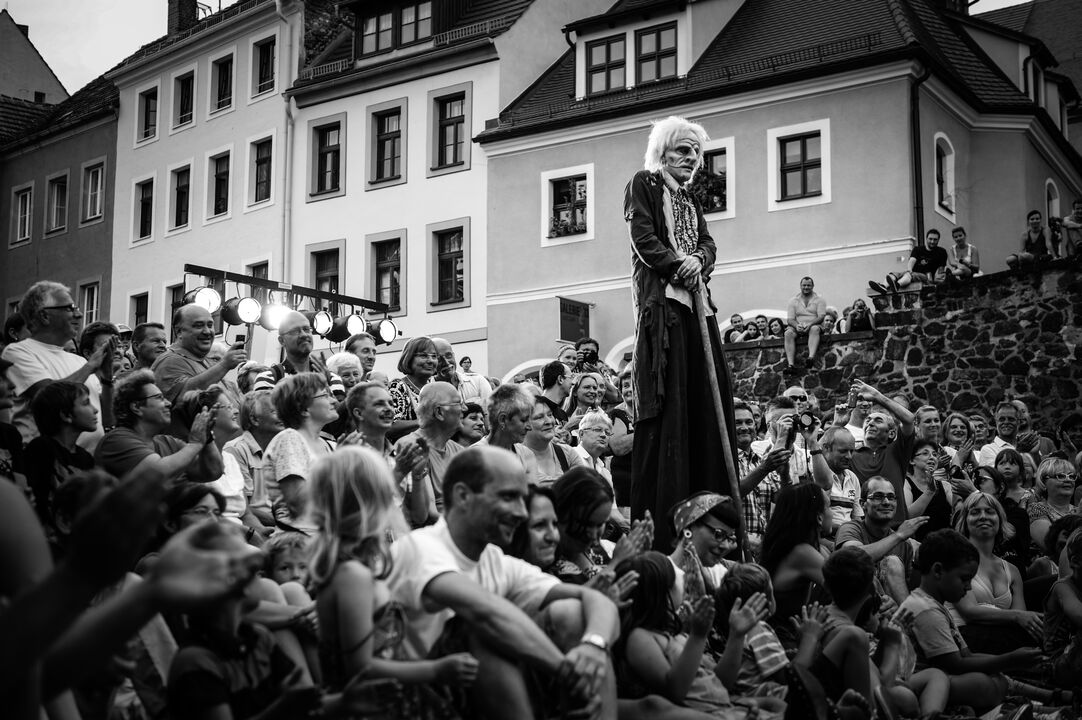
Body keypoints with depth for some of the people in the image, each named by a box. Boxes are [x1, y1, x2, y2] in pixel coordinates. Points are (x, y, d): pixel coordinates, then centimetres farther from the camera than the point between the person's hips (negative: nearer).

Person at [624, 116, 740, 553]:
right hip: (660, 303, -7)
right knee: (667, 406, -13)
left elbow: (708, 244, 13)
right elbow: (643, 239, -6)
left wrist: (698, 261, -8)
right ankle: (656, 519, -14)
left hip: (696, 305, 7)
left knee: (708, 401, -1)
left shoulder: (690, 200, 27)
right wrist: (679, 267, -17)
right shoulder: (643, 185, 7)